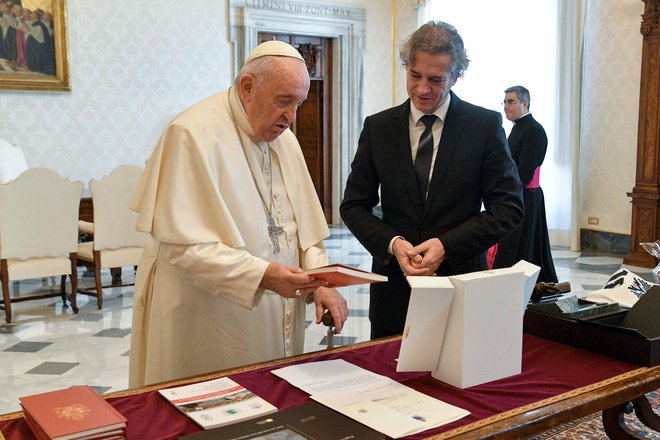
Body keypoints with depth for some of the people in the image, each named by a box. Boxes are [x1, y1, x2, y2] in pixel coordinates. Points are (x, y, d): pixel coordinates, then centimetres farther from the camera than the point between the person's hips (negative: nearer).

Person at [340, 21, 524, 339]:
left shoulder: (486, 125, -4)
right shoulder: (377, 127, 2)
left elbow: (509, 208, -5)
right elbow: (353, 205, 4)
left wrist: (446, 245, -15)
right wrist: (393, 243, -13)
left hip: (462, 284, -1)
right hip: (394, 286, 2)